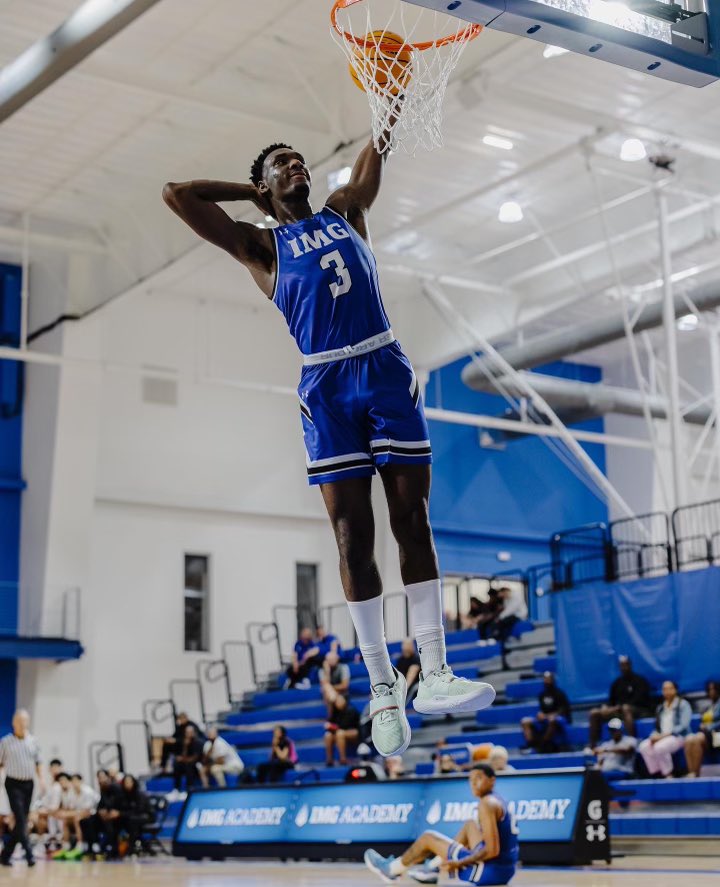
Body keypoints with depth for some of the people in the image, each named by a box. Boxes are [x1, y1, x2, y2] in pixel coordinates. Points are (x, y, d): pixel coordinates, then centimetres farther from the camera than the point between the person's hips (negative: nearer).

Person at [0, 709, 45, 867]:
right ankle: (29, 854, -18)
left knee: (22, 820, 6)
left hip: (28, 784, 4)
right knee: (20, 819, -14)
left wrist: (41, 778, 4)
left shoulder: (33, 741, 8)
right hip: (13, 784, -4)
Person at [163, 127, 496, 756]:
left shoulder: (344, 212, 23)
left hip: (387, 369, 3)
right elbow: (177, 194, 8)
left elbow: (375, 157, 29)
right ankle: (383, 686, 4)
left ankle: (434, 676, -3)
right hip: (327, 385, -2)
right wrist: (248, 191, 18)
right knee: (353, 537, -4)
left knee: (413, 523, -3)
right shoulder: (260, 245, 12)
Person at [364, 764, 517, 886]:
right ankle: (432, 869, 29)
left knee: (428, 837, 5)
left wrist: (459, 863, -18)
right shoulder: (497, 801, 14)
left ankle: (390, 869, 25)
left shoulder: (487, 804, -14)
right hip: (505, 869, 9)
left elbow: (492, 851, -22)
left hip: (491, 870, -9)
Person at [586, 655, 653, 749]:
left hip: (640, 710, -6)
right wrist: (606, 707, -11)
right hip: (619, 710, 6)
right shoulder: (617, 682, 13)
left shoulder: (640, 680, -2)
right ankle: (591, 745, -15)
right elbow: (611, 700, 15)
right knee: (594, 712, -9)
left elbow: (638, 700, -14)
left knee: (626, 709, -41)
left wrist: (619, 707, -23)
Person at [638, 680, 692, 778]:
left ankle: (668, 774, -18)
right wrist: (655, 735, -7)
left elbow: (683, 726, -10)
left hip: (678, 736, -6)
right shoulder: (661, 707, 20)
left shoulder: (683, 704, 1)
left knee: (659, 747, -35)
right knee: (644, 746, -24)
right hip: (661, 737, 6)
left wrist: (664, 735, -17)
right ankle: (656, 773, -20)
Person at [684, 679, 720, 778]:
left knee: (697, 739, -36)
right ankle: (691, 773, -40)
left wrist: (708, 727, -14)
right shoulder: (708, 708, 26)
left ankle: (696, 773, -38)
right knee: (688, 740, -27)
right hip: (704, 733, 6)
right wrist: (702, 726, 1)